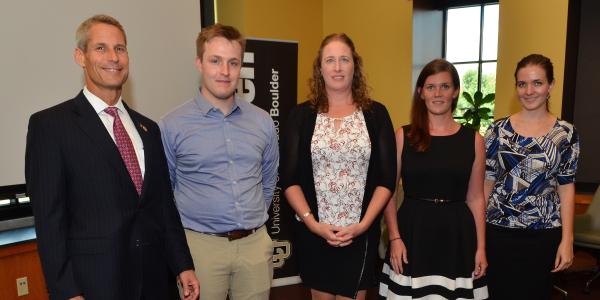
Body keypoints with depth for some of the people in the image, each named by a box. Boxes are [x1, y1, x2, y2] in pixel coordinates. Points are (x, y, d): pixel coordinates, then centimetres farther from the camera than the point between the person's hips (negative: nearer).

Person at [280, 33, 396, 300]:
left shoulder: (376, 113, 1)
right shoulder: (302, 115, 1)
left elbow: (387, 178, -1)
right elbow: (289, 179, -2)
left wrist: (363, 224, -11)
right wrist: (312, 223, -12)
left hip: (361, 234, 0)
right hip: (312, 233, 1)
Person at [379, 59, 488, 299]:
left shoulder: (473, 140, 3)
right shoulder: (403, 136, -1)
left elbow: (475, 198, 6)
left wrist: (481, 247, 3)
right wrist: (394, 238, -8)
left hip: (456, 234, 1)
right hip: (412, 232, -1)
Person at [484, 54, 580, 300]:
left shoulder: (566, 134, -1)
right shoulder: (498, 130, -2)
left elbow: (566, 187, 0)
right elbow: (486, 182, 2)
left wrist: (567, 239, -3)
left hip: (544, 234, 1)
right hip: (498, 230, 0)